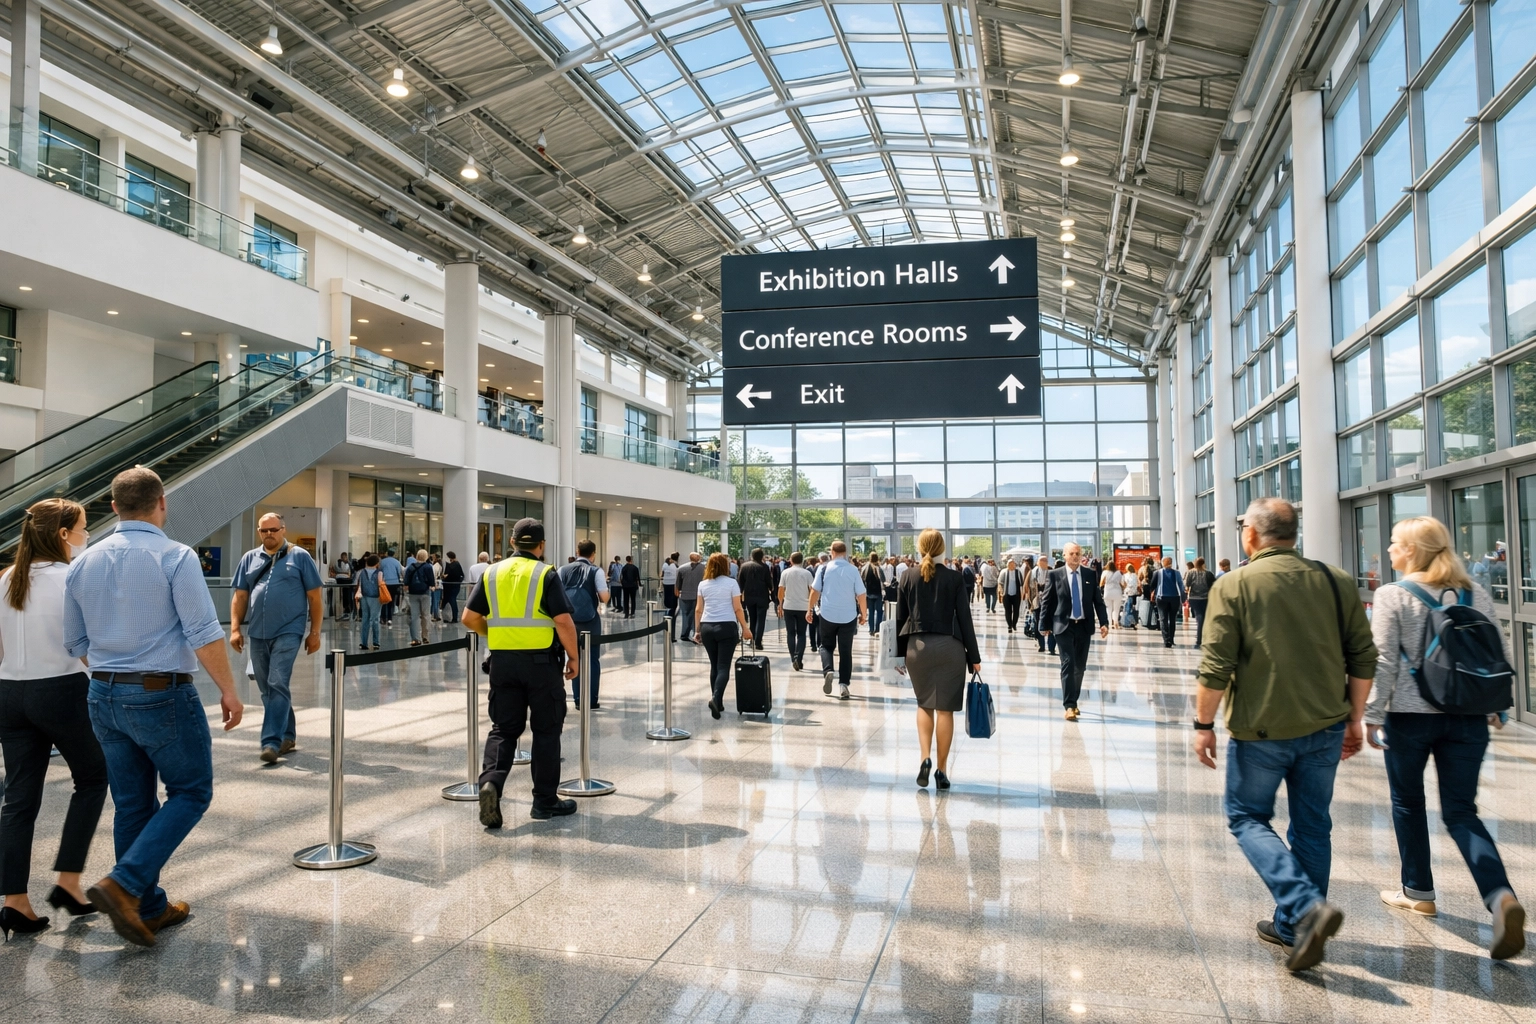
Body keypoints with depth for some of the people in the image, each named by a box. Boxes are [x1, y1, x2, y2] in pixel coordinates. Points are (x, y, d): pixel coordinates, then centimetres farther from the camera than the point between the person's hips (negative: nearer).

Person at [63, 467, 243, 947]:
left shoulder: (83, 563, 6)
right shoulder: (175, 557, -13)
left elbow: (75, 643, 13)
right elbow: (204, 635, -17)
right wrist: (228, 690, -8)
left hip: (104, 697, 7)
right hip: (163, 695, -6)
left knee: (132, 804, 14)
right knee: (191, 791, 8)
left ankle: (148, 908, 23)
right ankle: (125, 884, -6)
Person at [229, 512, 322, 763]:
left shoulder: (299, 556, 0)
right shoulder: (250, 559, 11)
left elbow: (314, 596, 0)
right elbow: (240, 596, 11)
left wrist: (315, 632, -3)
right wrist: (235, 628, 1)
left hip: (288, 632, -5)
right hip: (257, 633, 5)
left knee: (278, 685, -12)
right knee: (267, 689, 11)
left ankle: (272, 741, -12)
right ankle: (288, 735, 23)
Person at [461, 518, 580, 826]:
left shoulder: (492, 573, 5)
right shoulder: (546, 574, -8)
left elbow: (470, 618, 6)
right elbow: (563, 621, -14)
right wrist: (573, 657, -2)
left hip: (503, 660, 4)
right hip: (542, 660, -3)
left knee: (503, 728, 12)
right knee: (546, 731, 8)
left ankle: (490, 781, -12)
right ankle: (545, 801, 16)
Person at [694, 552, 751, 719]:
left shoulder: (703, 584, 7)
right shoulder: (731, 583, -3)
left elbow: (698, 609, 7)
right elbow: (737, 609, -5)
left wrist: (697, 630, 14)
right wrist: (745, 628, 2)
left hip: (707, 627, 4)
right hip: (726, 627, -4)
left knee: (714, 666, 13)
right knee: (723, 666, -4)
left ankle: (718, 703, 16)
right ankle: (716, 698, -23)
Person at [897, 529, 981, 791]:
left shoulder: (908, 578, 0)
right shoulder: (955, 578, -4)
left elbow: (900, 618, 3)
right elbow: (964, 618, -3)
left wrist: (899, 653, 12)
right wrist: (974, 657, 3)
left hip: (917, 646, 2)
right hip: (949, 647, -1)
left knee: (924, 704, 17)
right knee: (945, 708, 5)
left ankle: (925, 757, -2)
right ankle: (942, 770, 9)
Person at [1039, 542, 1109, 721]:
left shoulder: (1090, 575, 4)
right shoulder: (1054, 575, -2)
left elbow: (1098, 600, 5)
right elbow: (1046, 601, 0)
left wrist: (1104, 622, -5)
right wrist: (1045, 625, -1)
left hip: (1084, 626, 3)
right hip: (1064, 626, -3)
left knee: (1080, 666, 9)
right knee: (1068, 664, -10)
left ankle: (1073, 701, 23)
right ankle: (1069, 706, -9)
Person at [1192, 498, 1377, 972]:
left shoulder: (1233, 586, -10)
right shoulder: (1337, 581, 2)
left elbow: (1215, 668, -13)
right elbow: (1364, 658, 5)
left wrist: (1203, 724, -2)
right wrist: (1354, 719, 16)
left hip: (1262, 729, -4)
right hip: (1325, 728, 4)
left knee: (1247, 816, 12)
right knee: (1312, 826, 16)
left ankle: (1306, 907, -7)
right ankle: (1295, 927, 24)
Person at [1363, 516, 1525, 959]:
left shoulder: (1392, 596, -10)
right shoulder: (1476, 593, 5)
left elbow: (1383, 662, -13)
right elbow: (1501, 654, 8)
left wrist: (1371, 715, -7)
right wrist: (1496, 705, 20)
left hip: (1410, 716, -4)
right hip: (1468, 718, 4)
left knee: (1408, 802, 15)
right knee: (1461, 811, 8)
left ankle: (1418, 891, 27)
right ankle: (1501, 897, -12)